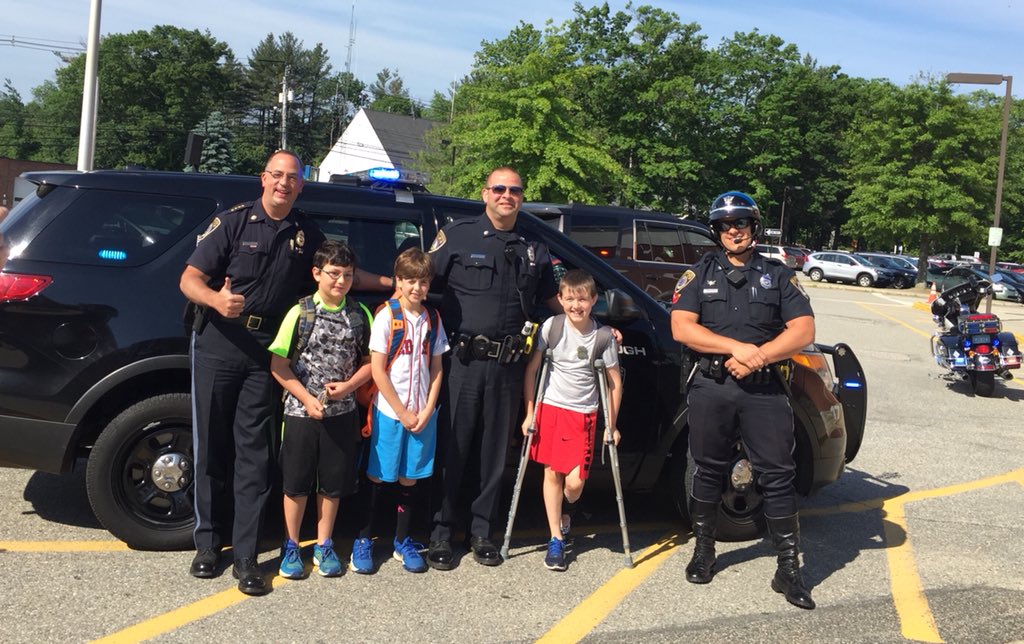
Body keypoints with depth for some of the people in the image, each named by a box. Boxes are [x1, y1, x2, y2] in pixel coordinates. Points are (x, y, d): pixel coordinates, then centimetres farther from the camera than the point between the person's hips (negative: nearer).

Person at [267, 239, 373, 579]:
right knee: (296, 483, 7)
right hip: (300, 411, -2)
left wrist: (348, 386, -11)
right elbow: (278, 365, -6)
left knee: (333, 484, 11)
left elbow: (370, 362, 6)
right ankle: (291, 547, 22)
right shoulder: (300, 313, -7)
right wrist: (307, 399, -14)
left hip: (342, 413, 2)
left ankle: (324, 546, 26)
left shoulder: (360, 315, 1)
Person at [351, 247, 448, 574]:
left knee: (409, 479, 10)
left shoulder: (433, 319, 5)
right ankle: (364, 541, 17)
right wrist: (403, 413, -10)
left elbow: (436, 369, 8)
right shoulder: (387, 317, -7)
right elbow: (378, 371, -9)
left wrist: (427, 410, -4)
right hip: (389, 412, -3)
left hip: (422, 415, 3)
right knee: (380, 478, 4)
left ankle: (402, 542, 22)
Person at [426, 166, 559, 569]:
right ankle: (440, 532, 13)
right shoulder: (458, 235, 3)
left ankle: (481, 530, 23)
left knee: (495, 452, 10)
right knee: (451, 448, 2)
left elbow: (553, 298, 23)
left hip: (507, 365, 4)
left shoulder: (534, 248, 14)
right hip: (462, 359, -3)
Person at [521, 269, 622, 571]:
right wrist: (529, 413, -1)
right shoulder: (551, 326, -6)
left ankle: (566, 512, 28)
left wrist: (612, 425, 3)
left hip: (583, 414, 0)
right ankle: (556, 540, 15)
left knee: (575, 481, -7)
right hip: (550, 407, 1)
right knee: (552, 473, 2)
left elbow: (614, 381, 4)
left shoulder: (603, 336, -5)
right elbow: (532, 369, 0)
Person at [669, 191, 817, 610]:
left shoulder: (778, 276, 9)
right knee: (709, 471, 10)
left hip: (764, 391, 0)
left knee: (778, 476, -2)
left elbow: (803, 330, 0)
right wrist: (738, 348, -15)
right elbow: (681, 327, -5)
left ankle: (789, 569, 6)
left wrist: (758, 357, -15)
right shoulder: (700, 274, 8)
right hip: (711, 389, 1)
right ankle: (703, 551, 27)